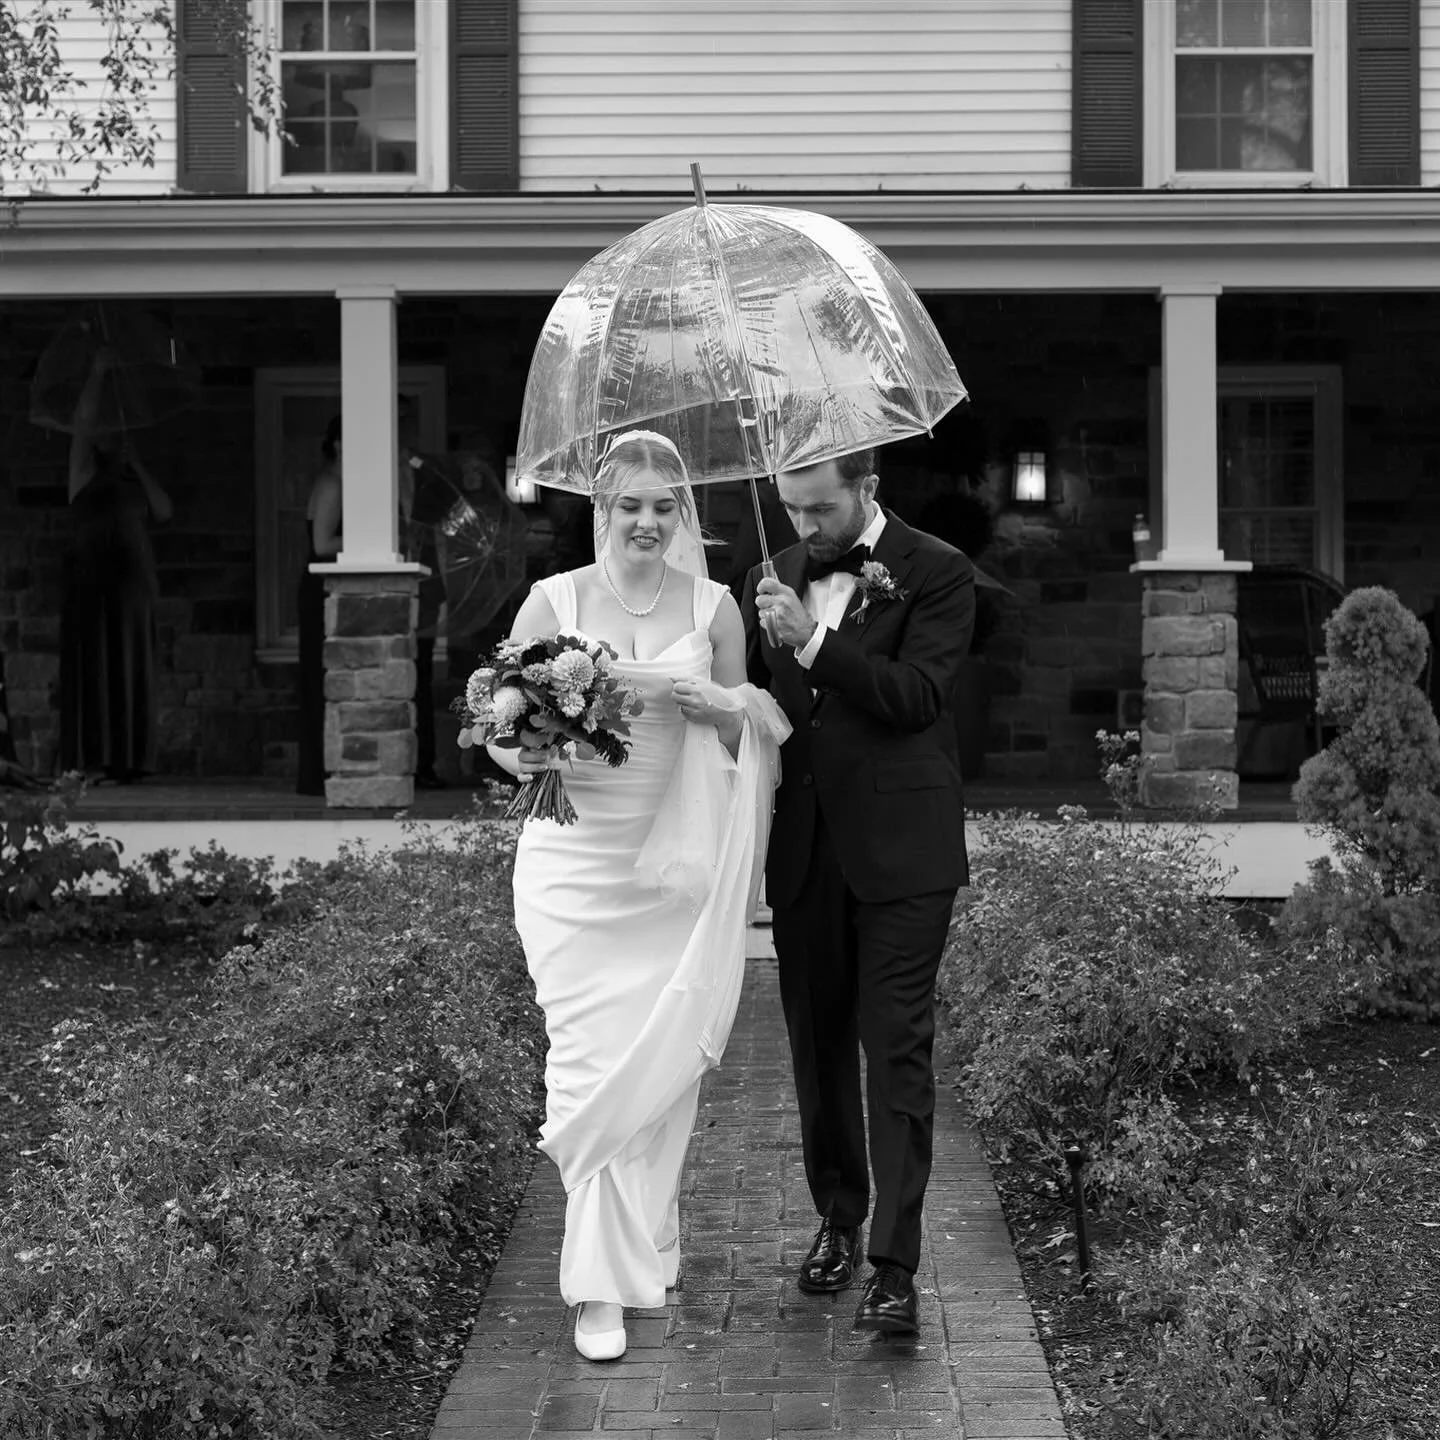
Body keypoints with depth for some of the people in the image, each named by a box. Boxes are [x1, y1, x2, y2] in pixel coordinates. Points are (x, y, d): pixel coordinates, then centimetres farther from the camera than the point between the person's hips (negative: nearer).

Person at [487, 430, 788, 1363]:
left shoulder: (713, 606, 4)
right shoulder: (554, 602, 1)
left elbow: (744, 743, 11)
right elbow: (501, 724, 3)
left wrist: (724, 711, -12)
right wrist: (521, 756, -20)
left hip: (676, 866, 1)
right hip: (575, 860, -1)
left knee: (666, 1058, 5)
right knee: (591, 1059, -5)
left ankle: (646, 1240, 25)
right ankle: (604, 1281, 1)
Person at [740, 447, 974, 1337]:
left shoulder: (937, 574, -4)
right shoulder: (774, 581, 11)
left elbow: (919, 696, -16)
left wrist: (814, 640, -23)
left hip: (899, 852, -5)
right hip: (804, 852, 5)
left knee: (897, 1052, -7)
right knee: (819, 1045, 12)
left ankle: (895, 1269, -8)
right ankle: (838, 1219, 28)